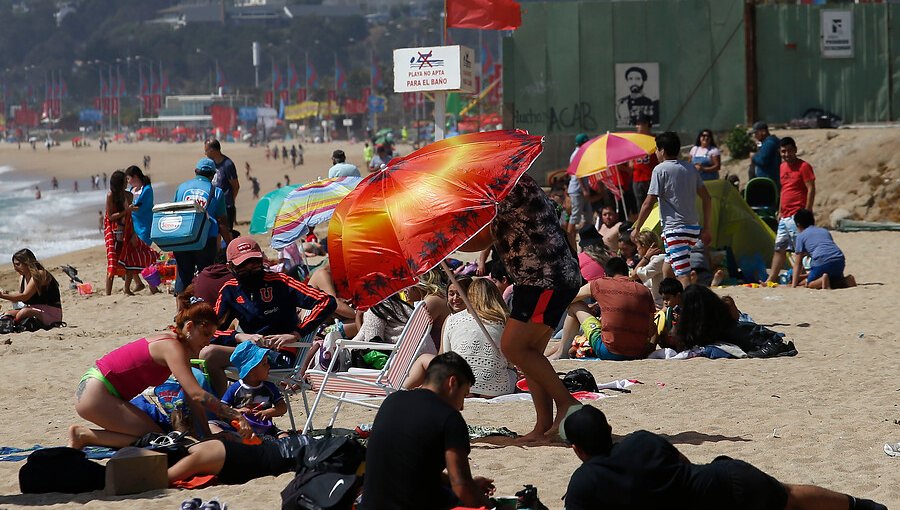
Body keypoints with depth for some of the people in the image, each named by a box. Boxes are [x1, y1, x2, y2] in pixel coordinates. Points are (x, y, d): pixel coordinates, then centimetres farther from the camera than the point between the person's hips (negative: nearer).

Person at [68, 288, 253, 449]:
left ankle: (84, 434, 14)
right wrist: (237, 417, -32)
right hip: (95, 395, -10)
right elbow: (196, 394, -30)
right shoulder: (173, 348, -20)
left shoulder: (174, 342, 11)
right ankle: (84, 435, -7)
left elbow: (192, 396, 16)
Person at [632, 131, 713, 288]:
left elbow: (648, 203, -9)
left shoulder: (660, 170, -7)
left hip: (675, 229, -8)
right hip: (693, 228, 8)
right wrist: (706, 228, 20)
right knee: (667, 267, 22)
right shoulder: (690, 169, 13)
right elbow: (706, 199, 14)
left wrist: (636, 228, 1)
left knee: (683, 274, -14)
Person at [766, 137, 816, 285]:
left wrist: (807, 213, -17)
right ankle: (771, 278, 17)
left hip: (797, 216, -9)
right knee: (779, 248, 12)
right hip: (784, 217, 9)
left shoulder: (803, 167, -9)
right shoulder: (783, 167, 15)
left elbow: (811, 189, -13)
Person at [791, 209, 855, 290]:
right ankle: (845, 281, -5)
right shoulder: (825, 231, 31)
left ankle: (823, 280, -20)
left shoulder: (801, 235, 16)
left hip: (822, 261, -5)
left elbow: (798, 263, 14)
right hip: (840, 261, 5)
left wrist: (793, 285, 15)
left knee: (808, 284, 12)